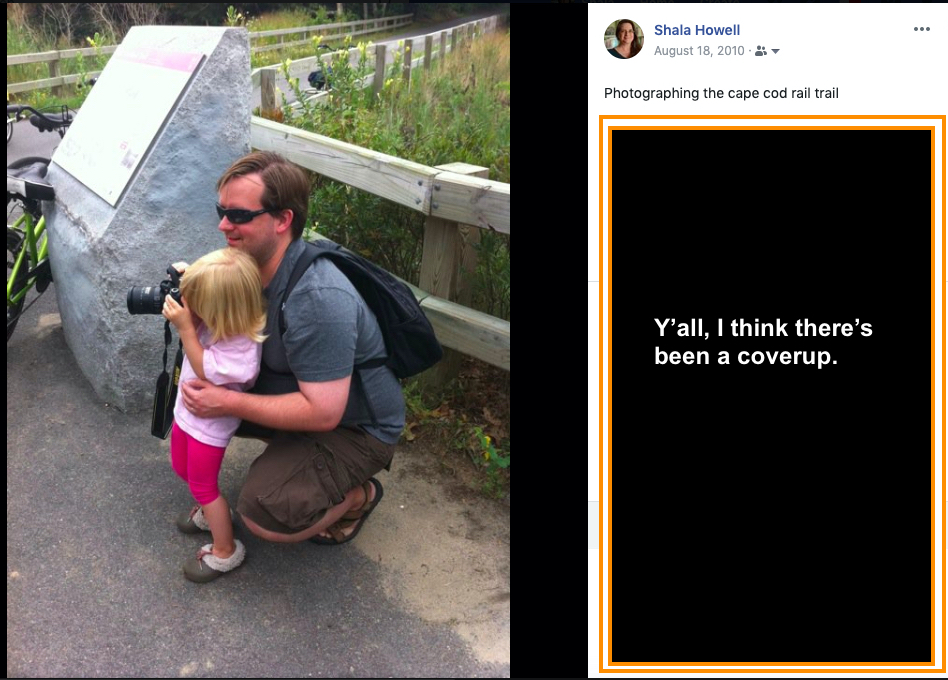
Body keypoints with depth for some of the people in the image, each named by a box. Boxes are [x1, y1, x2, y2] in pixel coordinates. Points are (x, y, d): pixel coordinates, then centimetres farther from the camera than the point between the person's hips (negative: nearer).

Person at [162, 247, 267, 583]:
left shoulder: (241, 345, -37)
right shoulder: (219, 316, -16)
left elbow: (205, 372, -30)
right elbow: (197, 327, 0)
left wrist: (185, 326, -34)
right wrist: (184, 285, -18)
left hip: (210, 423, -8)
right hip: (188, 410, 8)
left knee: (203, 485, 9)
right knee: (182, 468, 28)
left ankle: (225, 552, 29)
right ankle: (211, 511, 54)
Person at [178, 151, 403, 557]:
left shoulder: (317, 299, -35)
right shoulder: (254, 263, -7)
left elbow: (323, 412, -33)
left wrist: (228, 403, -29)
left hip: (356, 426, -9)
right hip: (301, 388, 9)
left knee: (265, 516, -25)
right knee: (198, 391, 5)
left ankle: (358, 495, 5)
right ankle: (292, 451, 18)